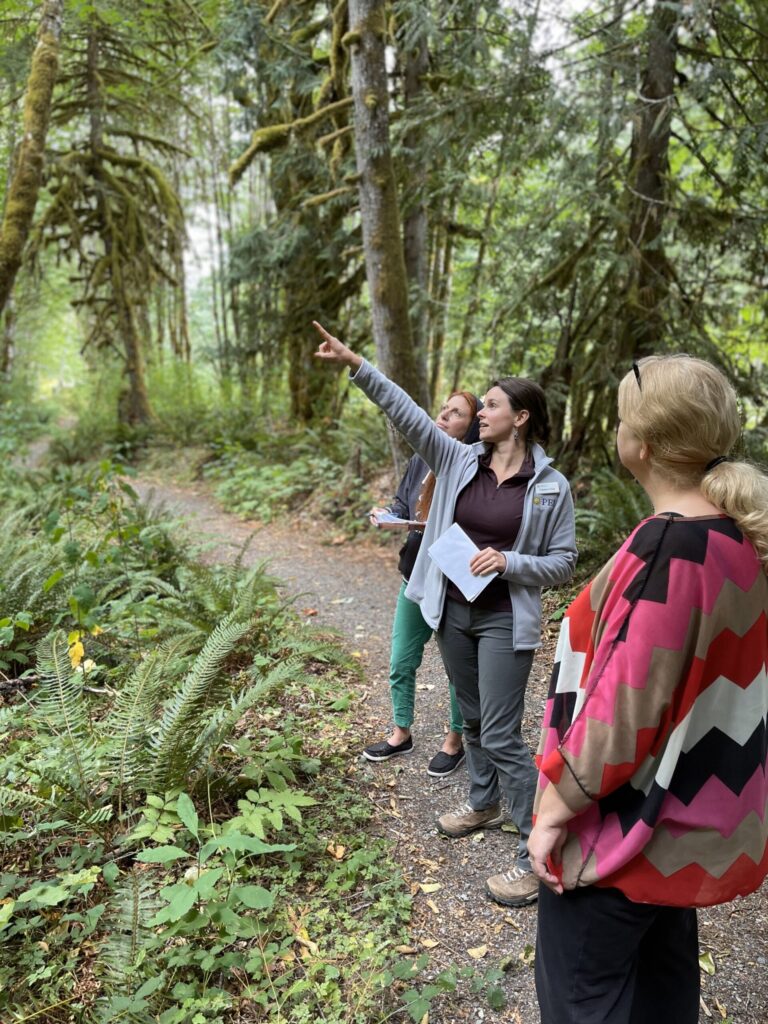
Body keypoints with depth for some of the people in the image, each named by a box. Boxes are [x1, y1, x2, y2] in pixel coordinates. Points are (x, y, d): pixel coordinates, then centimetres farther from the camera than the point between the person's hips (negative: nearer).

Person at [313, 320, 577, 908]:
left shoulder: (551, 486, -10)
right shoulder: (459, 461, -1)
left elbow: (563, 562, -5)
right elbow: (406, 412, -7)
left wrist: (509, 563, -21)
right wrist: (355, 364, -14)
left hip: (505, 622, -5)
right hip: (452, 611, 5)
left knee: (502, 736, -3)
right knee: (473, 719, 22)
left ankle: (539, 854, 12)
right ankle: (484, 804, 45)